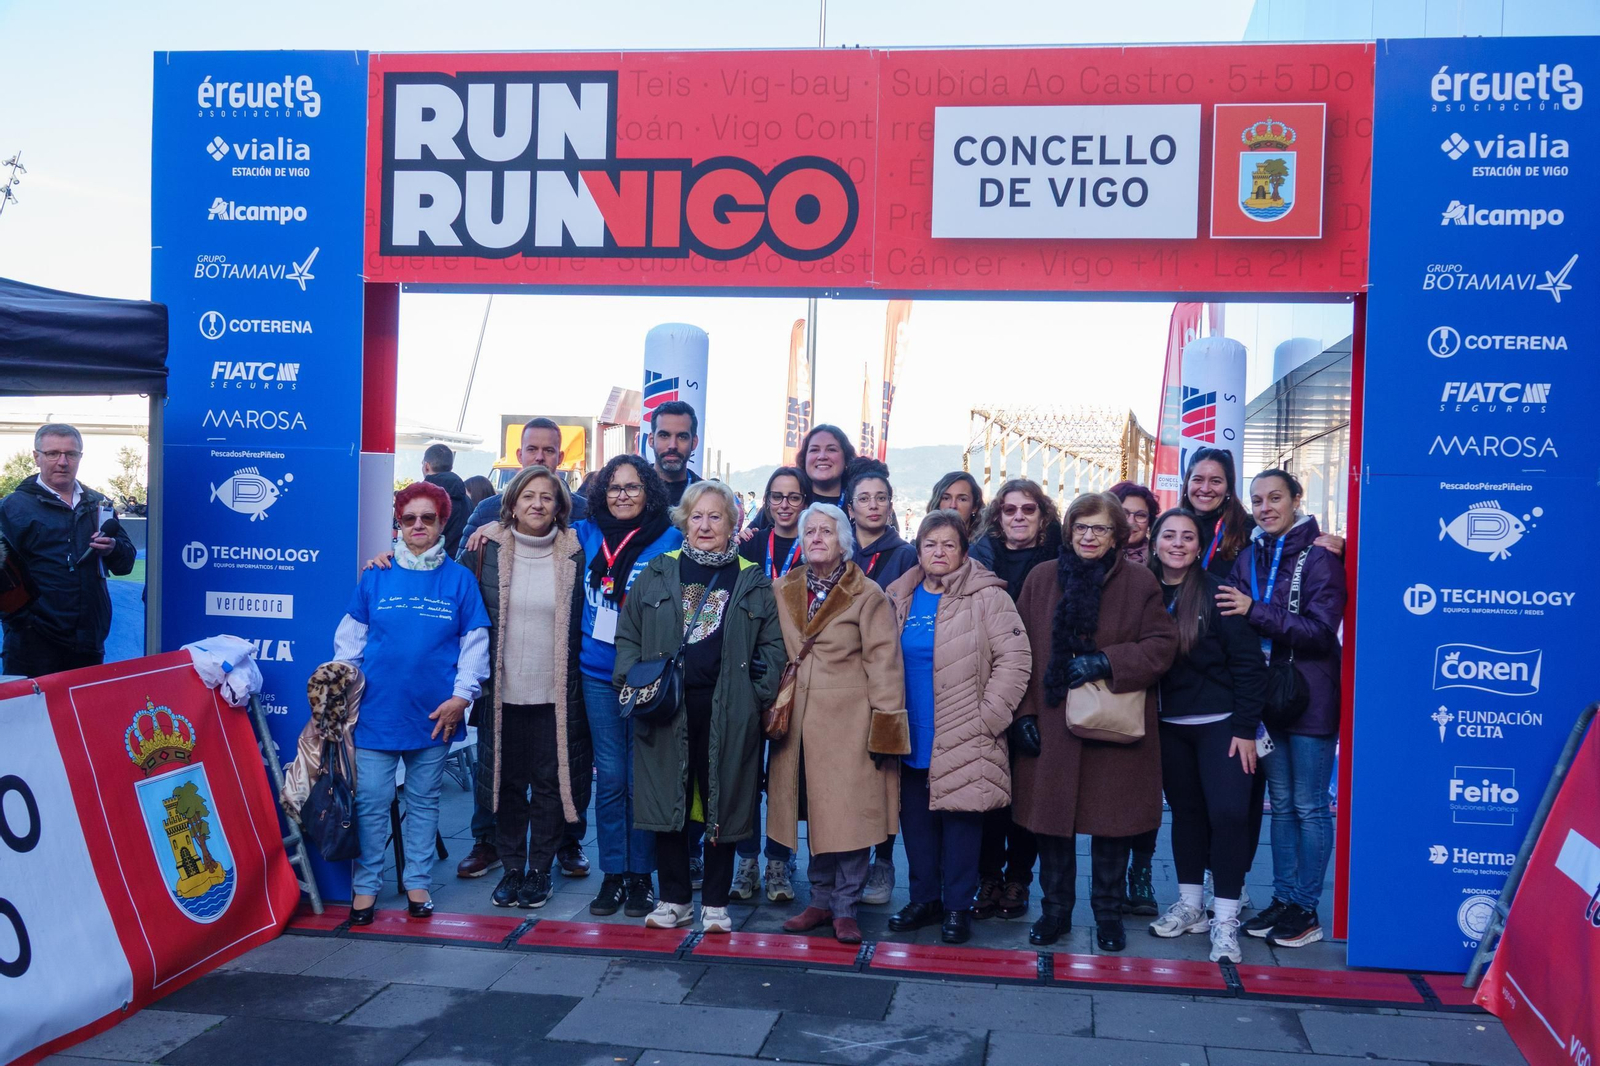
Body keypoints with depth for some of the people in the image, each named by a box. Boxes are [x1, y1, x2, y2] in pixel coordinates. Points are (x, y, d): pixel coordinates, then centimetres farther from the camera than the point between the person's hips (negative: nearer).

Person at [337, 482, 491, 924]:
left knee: (424, 801, 11)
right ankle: (366, 885, 13)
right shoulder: (377, 577, 3)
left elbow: (474, 643, 4)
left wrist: (461, 695, -4)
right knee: (370, 801, 1)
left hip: (433, 713, 0)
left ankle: (417, 881, 22)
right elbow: (349, 639, 9)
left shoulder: (459, 579, 2)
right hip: (376, 710, 0)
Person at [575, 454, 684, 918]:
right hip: (599, 673, 3)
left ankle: (640, 875, 14)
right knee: (609, 777, 7)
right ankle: (612, 874, 17)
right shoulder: (587, 535, 9)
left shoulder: (670, 541, -3)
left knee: (640, 779, 1)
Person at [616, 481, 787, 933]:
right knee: (667, 802, 5)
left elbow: (772, 646, 6)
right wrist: (633, 686, -2)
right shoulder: (658, 574, 8)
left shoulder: (752, 581, 7)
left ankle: (715, 903, 17)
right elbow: (628, 636, 10)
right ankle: (675, 899, 20)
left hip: (727, 712, -1)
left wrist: (758, 696, -4)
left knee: (722, 804, 5)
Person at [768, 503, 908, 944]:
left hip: (849, 722, -4)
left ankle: (845, 908, 8)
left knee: (849, 814, -3)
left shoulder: (868, 595, -3)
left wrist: (885, 727, -10)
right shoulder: (783, 592, 10)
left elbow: (883, 664, -6)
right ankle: (821, 900, 20)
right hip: (799, 721, 4)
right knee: (813, 813, 9)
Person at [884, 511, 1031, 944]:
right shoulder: (900, 598, 8)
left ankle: (958, 907, 14)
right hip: (911, 738, 5)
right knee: (916, 822, 12)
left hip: (963, 742, -4)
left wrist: (987, 719, -12)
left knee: (960, 822, 1)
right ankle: (924, 898, 26)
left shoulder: (986, 597, -7)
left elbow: (1015, 658, -11)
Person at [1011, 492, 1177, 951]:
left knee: (1111, 821, 6)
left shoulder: (1140, 583, 1)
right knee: (1050, 818, 7)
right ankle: (1056, 908, 24)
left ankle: (1108, 913, 24)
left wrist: (1105, 662, -16)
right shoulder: (1041, 579, 6)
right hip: (1050, 725, 2)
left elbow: (1161, 646, -4)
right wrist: (1024, 713, -2)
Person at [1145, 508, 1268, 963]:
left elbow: (1248, 664, -9)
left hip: (1220, 723, -4)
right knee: (1185, 810, 13)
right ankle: (1190, 902, 27)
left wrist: (1245, 728, -12)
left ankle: (1225, 917, 1)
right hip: (1170, 724, 4)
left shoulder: (1218, 593, -9)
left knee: (1227, 811, -9)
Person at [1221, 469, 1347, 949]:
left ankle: (1306, 910, 12)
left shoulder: (1319, 555, -9)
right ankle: (1283, 900, 22)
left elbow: (1321, 631, -17)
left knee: (1309, 806, 2)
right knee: (1281, 804, 13)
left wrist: (1256, 612, -23)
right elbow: (1236, 625, 9)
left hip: (1310, 698, -6)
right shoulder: (1250, 558, 8)